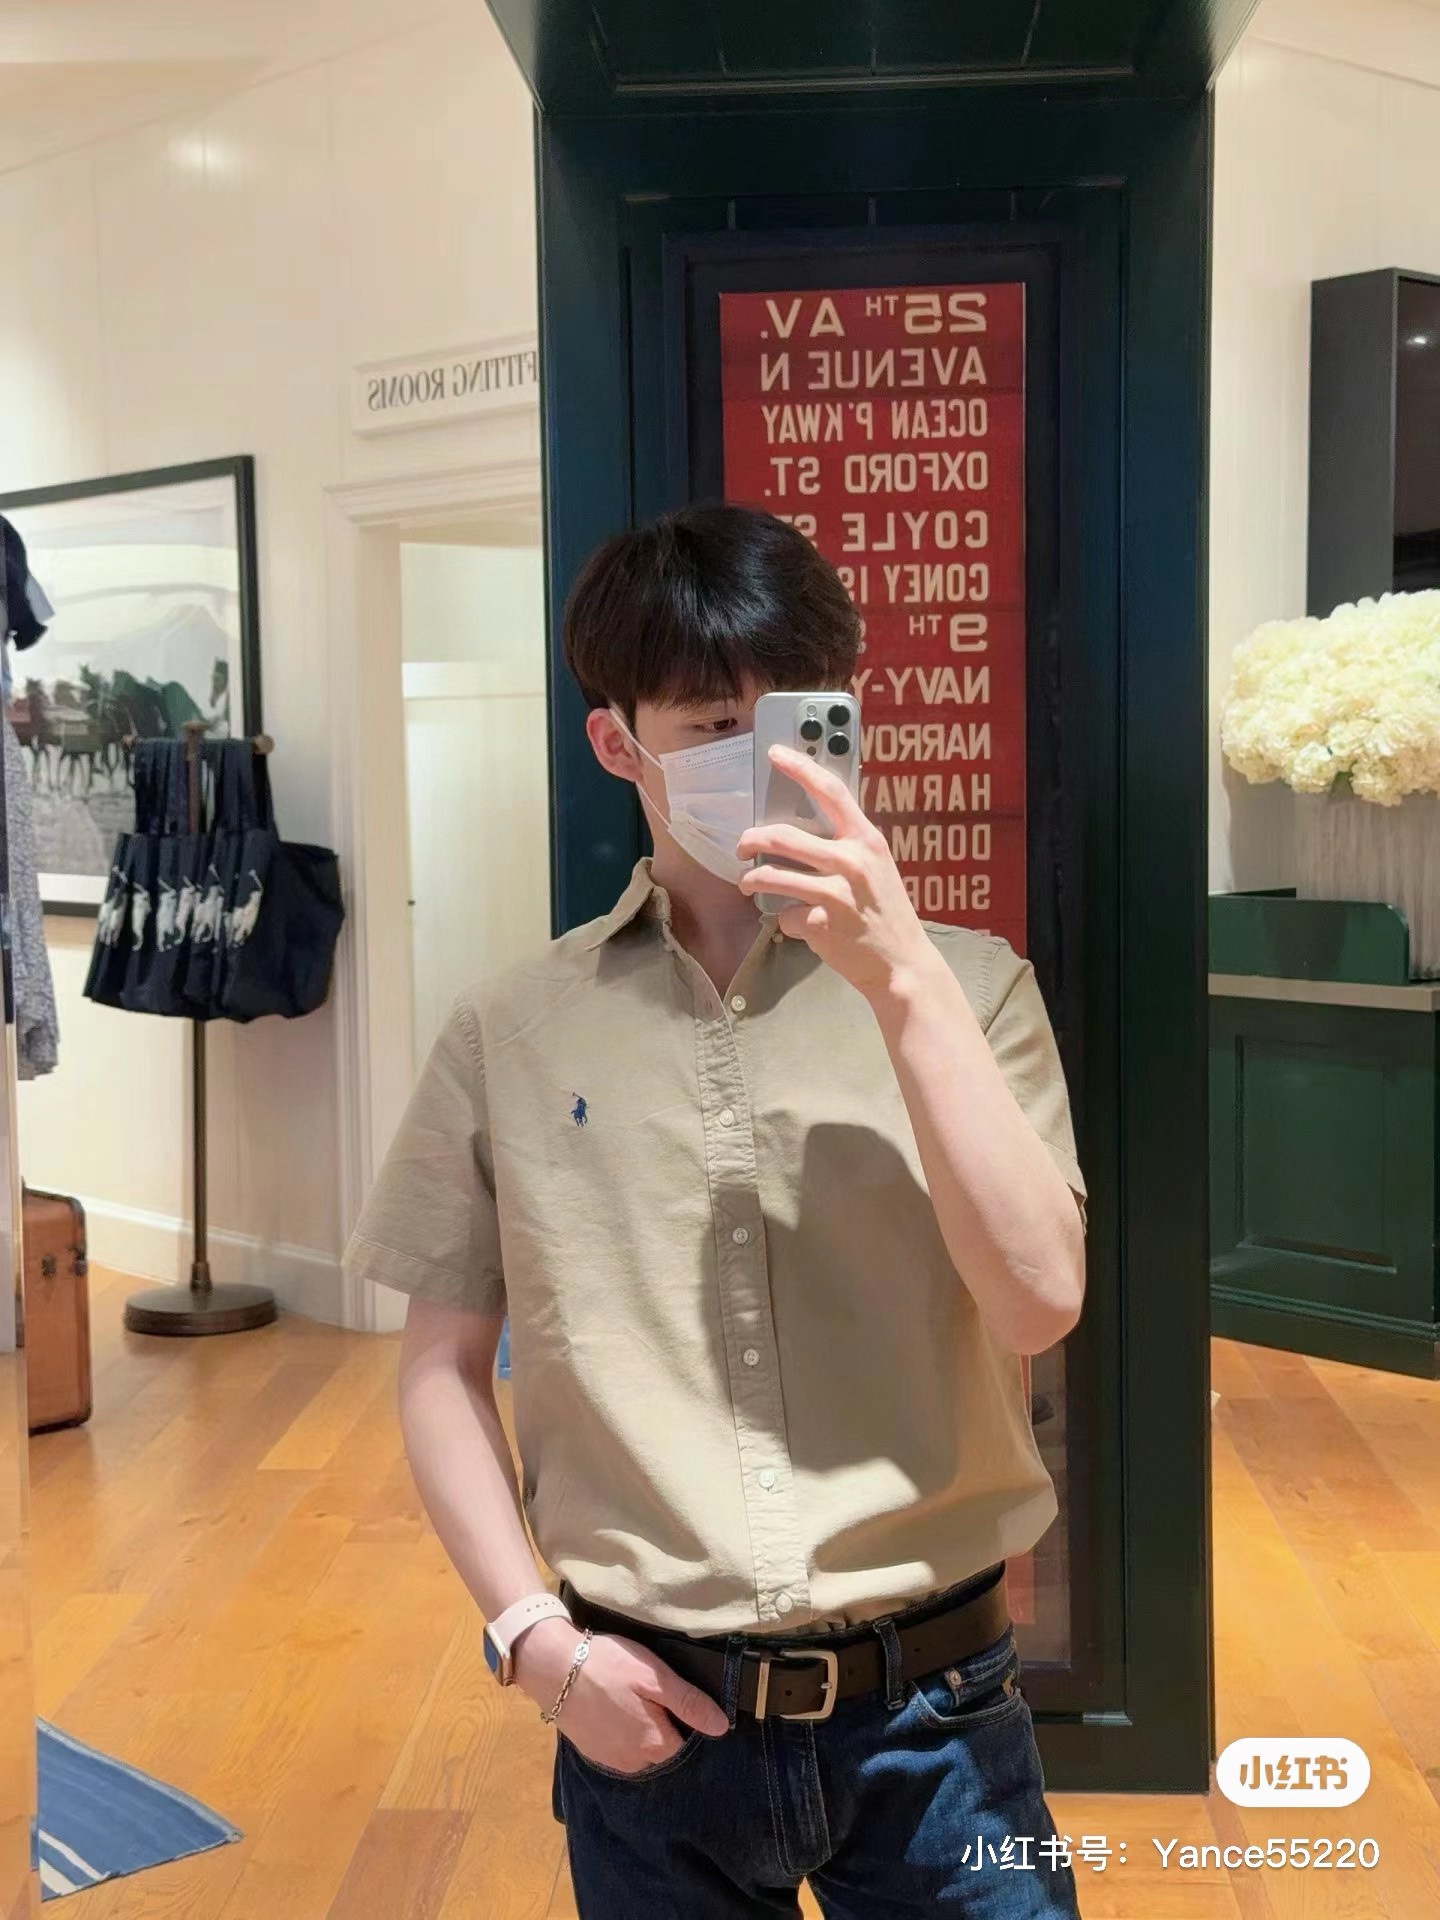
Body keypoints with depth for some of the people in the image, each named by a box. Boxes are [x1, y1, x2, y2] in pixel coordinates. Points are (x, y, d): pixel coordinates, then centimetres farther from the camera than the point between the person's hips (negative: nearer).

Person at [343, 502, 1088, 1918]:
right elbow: (441, 1364, 4)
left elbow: (1038, 1302, -14)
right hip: (653, 1715, 1)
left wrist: (905, 982, -21)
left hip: (930, 1711, 0)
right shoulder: (510, 1031, -1)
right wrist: (533, 1637, -5)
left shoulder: (963, 988, -2)